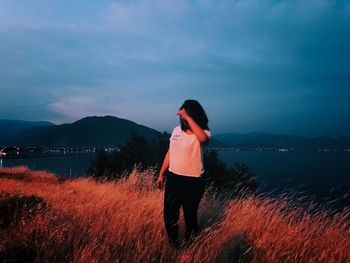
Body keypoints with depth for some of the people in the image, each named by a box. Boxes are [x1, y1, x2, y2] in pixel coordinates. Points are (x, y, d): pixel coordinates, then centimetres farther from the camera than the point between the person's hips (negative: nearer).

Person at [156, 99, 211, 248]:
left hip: (193, 181, -5)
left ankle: (188, 244, 36)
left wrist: (188, 118, -32)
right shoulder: (176, 130, 5)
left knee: (190, 215, 11)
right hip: (173, 178, 5)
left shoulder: (203, 132, -12)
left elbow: (203, 138, -39)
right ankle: (173, 243, 36)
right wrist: (161, 174, 15)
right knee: (169, 214, 12)